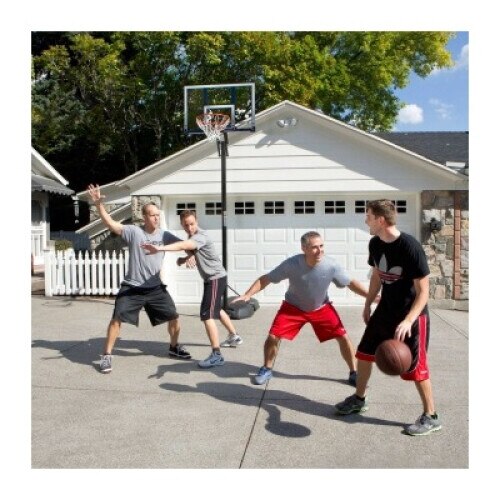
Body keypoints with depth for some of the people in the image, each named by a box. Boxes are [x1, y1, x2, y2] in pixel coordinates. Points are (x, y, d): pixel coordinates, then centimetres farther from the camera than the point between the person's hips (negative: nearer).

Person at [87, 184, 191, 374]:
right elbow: (111, 224, -16)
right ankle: (106, 355, 9)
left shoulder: (164, 235, 2)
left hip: (156, 288, 4)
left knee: (174, 318, 7)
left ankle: (174, 348, 31)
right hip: (132, 288, -3)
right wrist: (99, 204, -26)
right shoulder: (134, 231, -8)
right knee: (117, 319, -7)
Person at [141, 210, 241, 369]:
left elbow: (183, 245, -47)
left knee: (207, 315, -17)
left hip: (216, 278, -11)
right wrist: (184, 258, 0)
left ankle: (216, 355, -15)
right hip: (212, 278, 11)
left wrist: (160, 248, -60)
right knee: (217, 309, 27)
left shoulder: (201, 236, -26)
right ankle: (234, 337, 46)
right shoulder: (192, 236, 5)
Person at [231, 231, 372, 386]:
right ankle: (266, 370, 18)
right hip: (293, 307, -1)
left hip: (321, 308, 1)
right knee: (273, 336, -10)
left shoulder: (331, 266, -26)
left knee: (343, 337, -7)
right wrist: (247, 294, -30)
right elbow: (266, 278, -20)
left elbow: (350, 283, -10)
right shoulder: (291, 264, -30)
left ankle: (354, 373, 16)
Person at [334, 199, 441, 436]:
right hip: (385, 310, 7)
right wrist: (367, 305, 18)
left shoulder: (410, 247, -25)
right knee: (364, 352, 14)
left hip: (411, 314, -7)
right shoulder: (375, 244, -3)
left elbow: (423, 291, -22)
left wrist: (408, 321, -33)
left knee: (415, 366, -1)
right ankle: (359, 399, 34)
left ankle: (431, 417, 18)